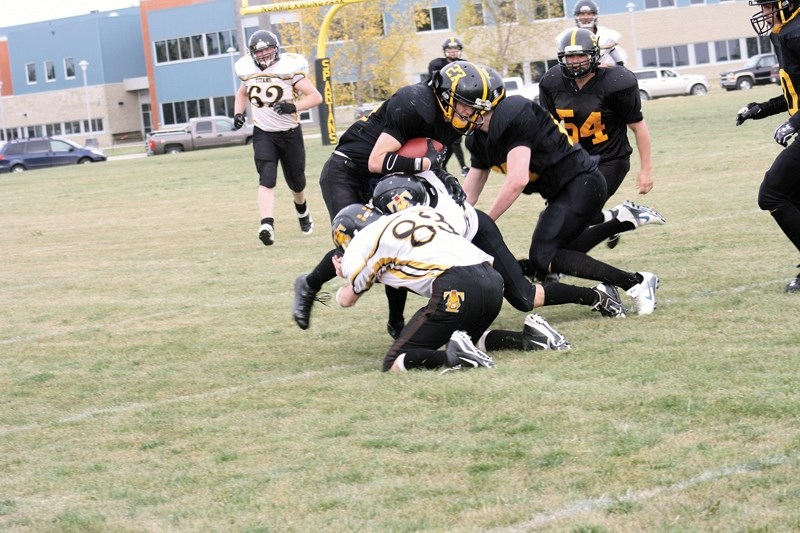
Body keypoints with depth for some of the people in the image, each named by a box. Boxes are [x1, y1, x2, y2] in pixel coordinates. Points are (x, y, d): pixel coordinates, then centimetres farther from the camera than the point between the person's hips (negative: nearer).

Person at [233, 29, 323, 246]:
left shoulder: (288, 68, -13)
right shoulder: (248, 71, 0)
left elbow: (316, 96, -14)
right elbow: (242, 93, 24)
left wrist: (294, 107, -30)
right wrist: (238, 113, 5)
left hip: (290, 133, -1)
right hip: (263, 134, 1)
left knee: (296, 181, 14)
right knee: (267, 179, -19)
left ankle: (302, 210, 47)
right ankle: (267, 225, -32)